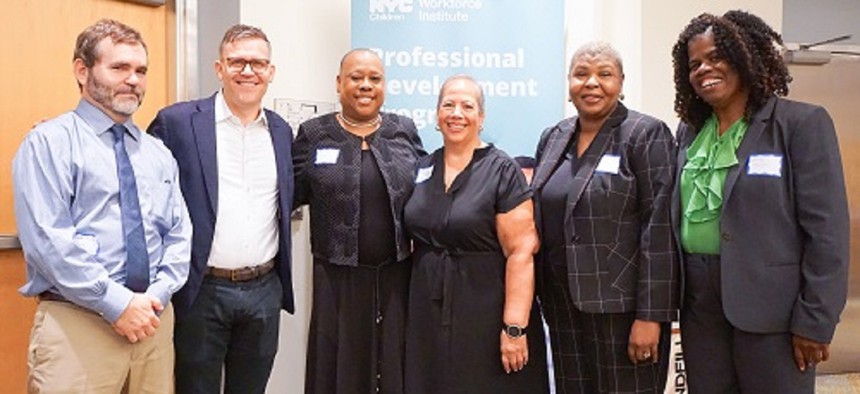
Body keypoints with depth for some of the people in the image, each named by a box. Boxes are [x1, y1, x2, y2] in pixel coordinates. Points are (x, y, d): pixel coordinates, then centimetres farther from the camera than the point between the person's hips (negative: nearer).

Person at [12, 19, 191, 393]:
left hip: (153, 318, 5)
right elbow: (48, 241, -14)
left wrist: (156, 296, -6)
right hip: (76, 323, -5)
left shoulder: (158, 153, 13)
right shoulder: (50, 142, -4)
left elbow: (179, 234, 10)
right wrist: (118, 303, -16)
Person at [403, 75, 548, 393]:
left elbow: (520, 253, -13)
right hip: (427, 315, 5)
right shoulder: (421, 170, 7)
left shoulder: (502, 171, -8)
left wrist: (515, 327, -17)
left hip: (486, 315, -4)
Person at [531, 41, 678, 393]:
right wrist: (545, 297, 11)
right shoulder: (553, 138, 11)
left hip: (619, 306, -5)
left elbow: (658, 230, -12)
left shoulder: (646, 135, -6)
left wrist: (650, 315, -16)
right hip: (563, 305, 6)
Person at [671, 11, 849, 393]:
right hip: (698, 305, 5)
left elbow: (827, 229, -10)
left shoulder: (802, 123, -6)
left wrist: (814, 321, -13)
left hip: (771, 307, -5)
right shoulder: (690, 130, 10)